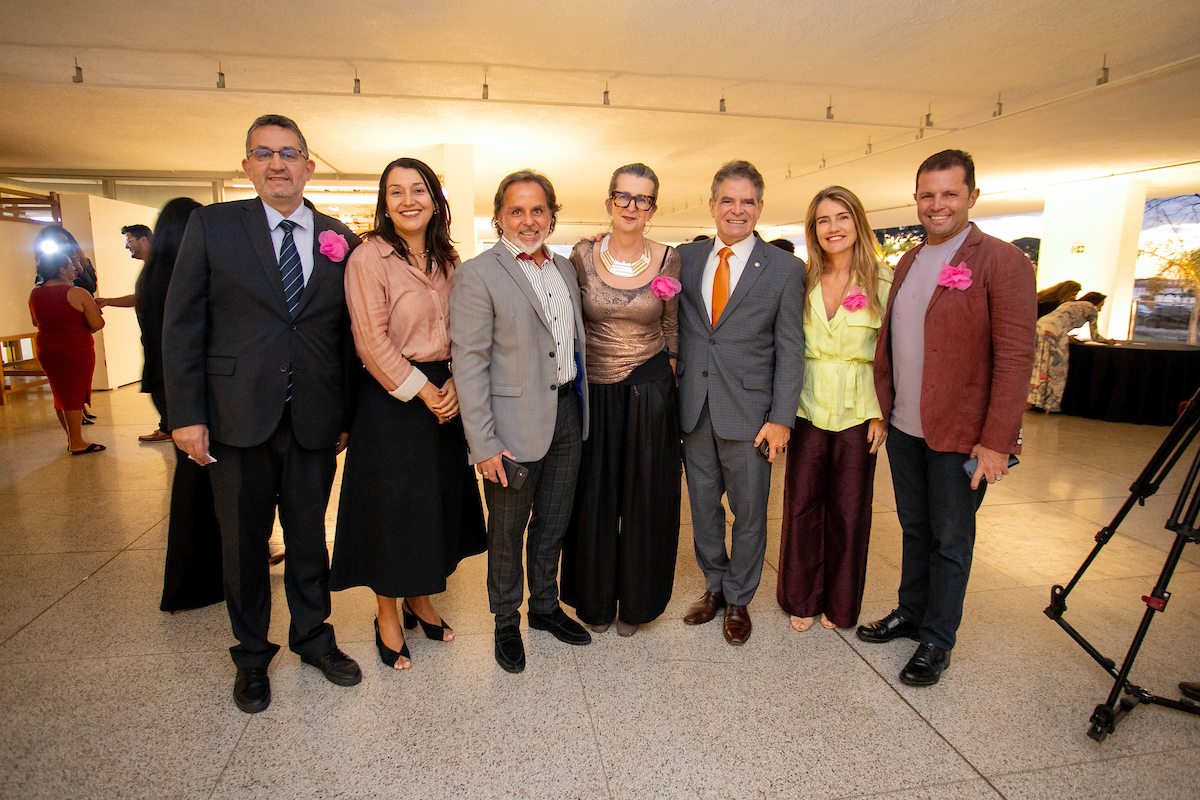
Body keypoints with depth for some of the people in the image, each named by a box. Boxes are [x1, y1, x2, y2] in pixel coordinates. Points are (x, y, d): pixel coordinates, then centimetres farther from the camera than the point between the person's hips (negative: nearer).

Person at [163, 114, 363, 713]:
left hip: (315, 420, 1)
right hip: (237, 417, -1)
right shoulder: (212, 226, 2)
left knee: (309, 535, 14)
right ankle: (251, 656, 32)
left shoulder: (340, 239, 5)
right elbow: (182, 325, 0)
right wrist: (186, 414, -6)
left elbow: (349, 335, 5)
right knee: (243, 542, 13)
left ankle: (313, 637, 34)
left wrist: (349, 414, 3)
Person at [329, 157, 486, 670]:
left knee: (436, 500, 14)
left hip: (444, 394, 6)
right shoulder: (369, 258, -9)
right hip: (390, 399, -6)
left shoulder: (447, 261, 10)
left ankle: (420, 600, 34)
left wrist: (455, 384, -6)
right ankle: (387, 618, 23)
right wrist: (422, 390, -14)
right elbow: (372, 341, -15)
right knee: (390, 504, 4)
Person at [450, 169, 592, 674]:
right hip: (514, 423, -6)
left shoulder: (564, 268, 10)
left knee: (553, 524, 20)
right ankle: (506, 621, 34)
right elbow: (469, 364, -15)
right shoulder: (477, 274, -10)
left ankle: (545, 606, 41)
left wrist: (580, 402, 10)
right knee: (507, 532, 12)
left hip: (566, 412, 6)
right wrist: (484, 445, -18)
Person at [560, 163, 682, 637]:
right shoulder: (583, 256, -3)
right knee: (594, 495, 10)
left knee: (645, 496, 9)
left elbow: (672, 327, 6)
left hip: (649, 392, 0)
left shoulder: (668, 260, -3)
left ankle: (636, 601, 30)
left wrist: (667, 383, 2)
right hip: (593, 390, 0)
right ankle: (595, 598, 32)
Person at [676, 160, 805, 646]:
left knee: (748, 512, 10)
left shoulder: (785, 268, -2)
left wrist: (781, 419, -10)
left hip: (749, 412, -2)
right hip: (694, 408, 3)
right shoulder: (685, 258, 6)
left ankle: (739, 601, 32)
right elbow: (676, 326, 9)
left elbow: (790, 349, -4)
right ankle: (715, 586, 38)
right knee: (702, 505, 16)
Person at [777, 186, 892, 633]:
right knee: (801, 503, 6)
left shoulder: (883, 281, -3)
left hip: (858, 411, -1)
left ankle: (839, 603, 30)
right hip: (808, 407, 2)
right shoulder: (802, 280, 3)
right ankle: (802, 598, 27)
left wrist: (882, 412, -7)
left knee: (849, 508, 9)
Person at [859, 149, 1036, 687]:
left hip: (960, 436, -6)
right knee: (914, 530, 20)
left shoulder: (1002, 262, -11)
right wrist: (883, 407, 8)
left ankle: (936, 642, 25)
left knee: (950, 542, 9)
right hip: (904, 427, 6)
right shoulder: (909, 261, 10)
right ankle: (910, 614, 38)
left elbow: (1015, 357, -15)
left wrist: (997, 440, -19)